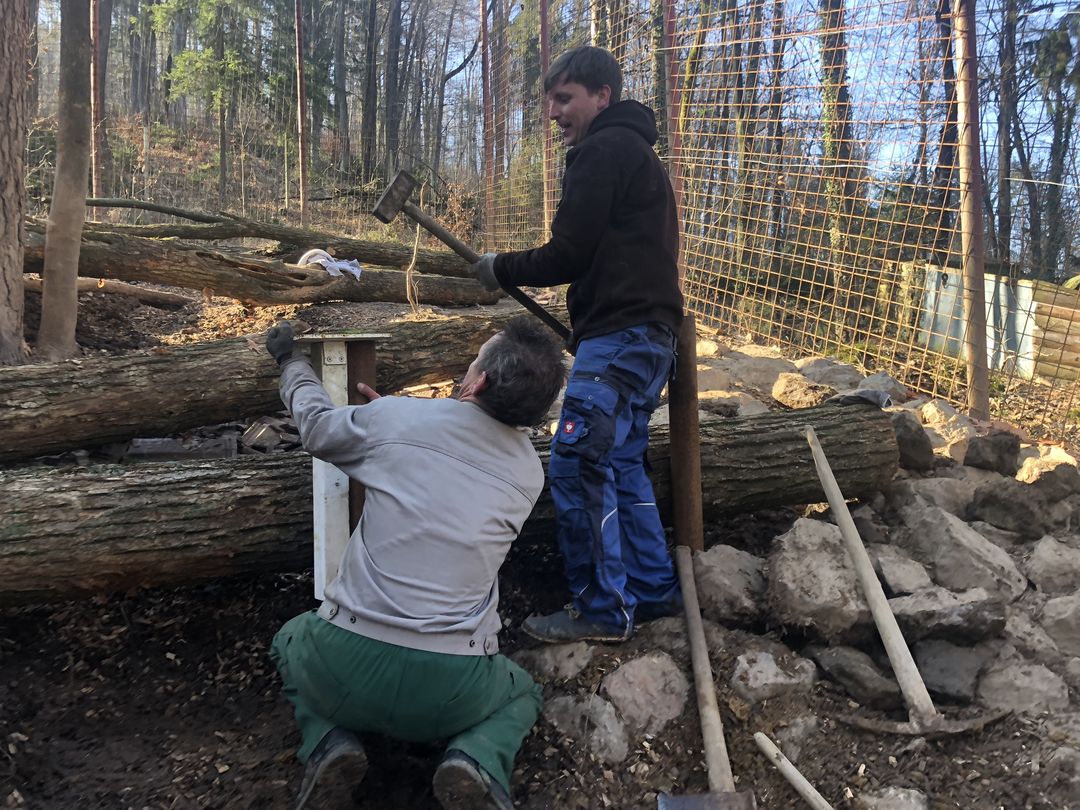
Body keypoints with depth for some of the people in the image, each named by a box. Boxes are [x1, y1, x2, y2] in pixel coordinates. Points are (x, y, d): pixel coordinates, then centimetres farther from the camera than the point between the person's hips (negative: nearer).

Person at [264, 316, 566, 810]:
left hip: (347, 664, -1)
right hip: (450, 690, 1)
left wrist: (291, 362, 35)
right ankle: (476, 761, 3)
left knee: (290, 641, 35)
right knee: (523, 694, 35)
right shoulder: (529, 473, 4)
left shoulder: (394, 417, -5)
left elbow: (316, 427, 16)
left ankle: (329, 744, 7)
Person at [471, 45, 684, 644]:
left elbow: (568, 254, -13)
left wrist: (500, 270, 1)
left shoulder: (603, 151, -8)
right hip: (647, 334, 11)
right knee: (621, 466, 15)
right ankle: (654, 589, 23)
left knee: (577, 467, -8)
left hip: (619, 337, -11)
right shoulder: (635, 150, 24)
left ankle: (603, 610, 0)